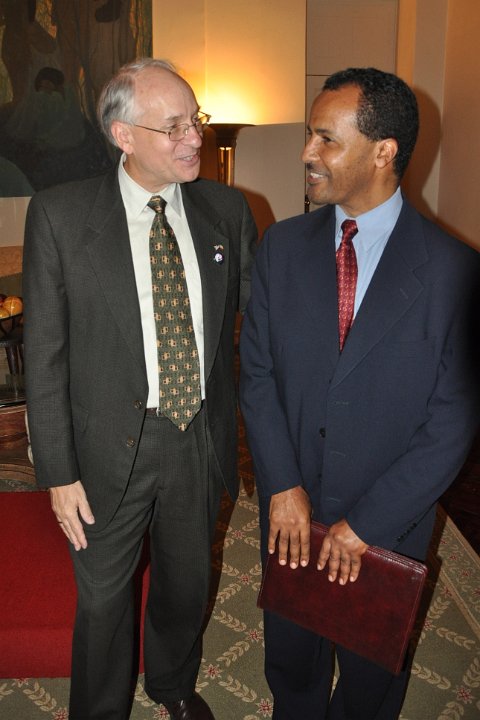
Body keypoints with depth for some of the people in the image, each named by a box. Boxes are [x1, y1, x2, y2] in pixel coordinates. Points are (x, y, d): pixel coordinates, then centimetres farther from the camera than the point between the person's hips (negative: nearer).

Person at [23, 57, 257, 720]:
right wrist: (57, 471, -9)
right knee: (104, 597, 18)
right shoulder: (60, 215, -11)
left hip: (202, 438, 3)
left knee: (187, 584, 25)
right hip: (112, 447, -2)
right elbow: (44, 354, -9)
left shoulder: (227, 209, -2)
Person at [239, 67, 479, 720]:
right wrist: (283, 485, -12)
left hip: (388, 520, -2)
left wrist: (367, 523, -14)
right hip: (290, 508, 3)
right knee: (290, 657, 26)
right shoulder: (282, 246, -4)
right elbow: (256, 371, -3)